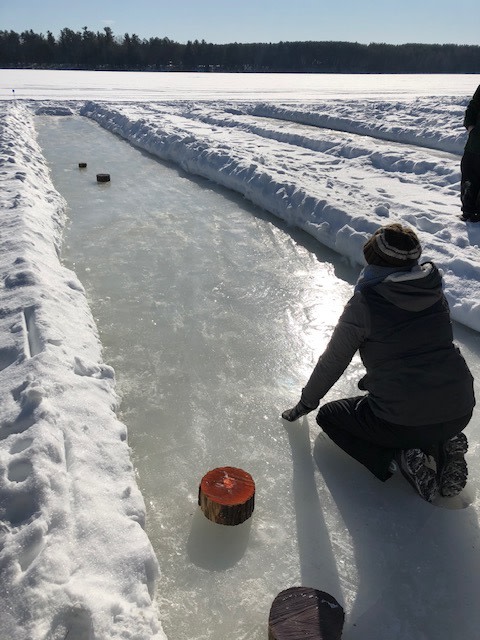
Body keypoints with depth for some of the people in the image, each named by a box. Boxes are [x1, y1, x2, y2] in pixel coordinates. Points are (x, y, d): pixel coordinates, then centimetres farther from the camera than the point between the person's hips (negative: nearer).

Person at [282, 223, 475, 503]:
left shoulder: (364, 303, -12)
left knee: (329, 416, 19)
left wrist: (307, 403, 17)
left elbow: (332, 362, -1)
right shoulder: (436, 293, 5)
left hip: (402, 421, -6)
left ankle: (399, 457, -1)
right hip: (461, 412, 6)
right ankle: (442, 446, 12)